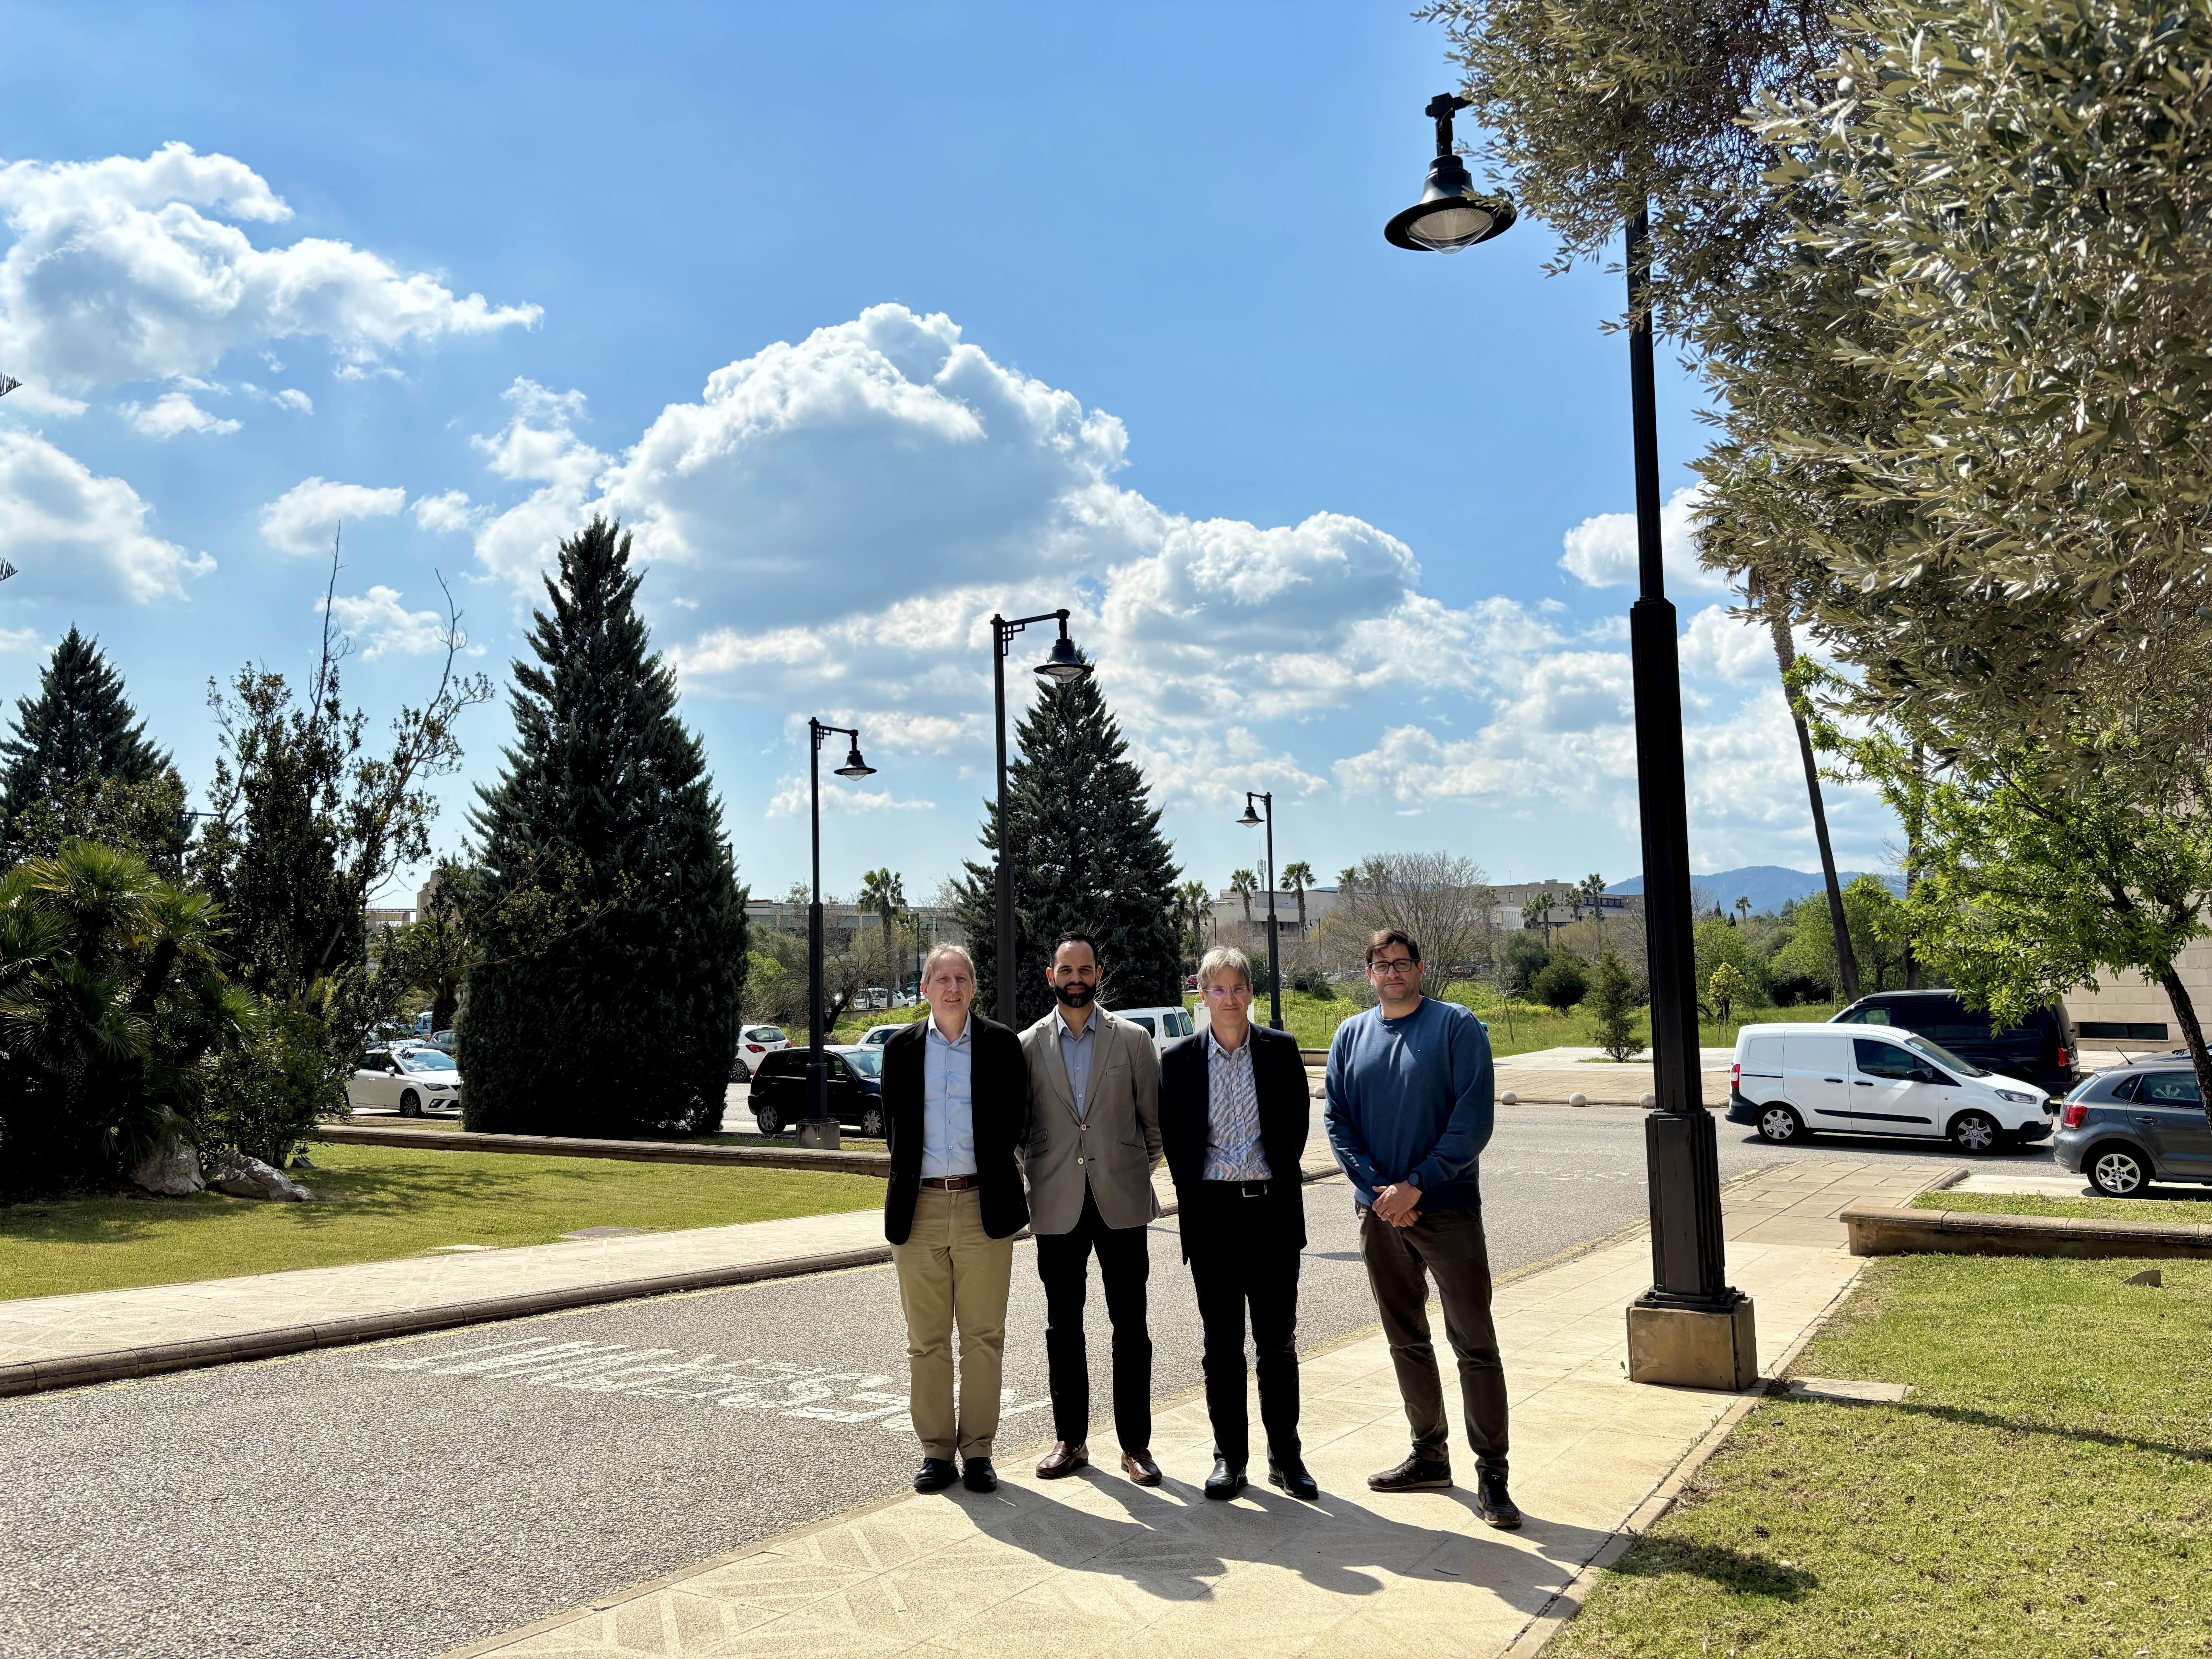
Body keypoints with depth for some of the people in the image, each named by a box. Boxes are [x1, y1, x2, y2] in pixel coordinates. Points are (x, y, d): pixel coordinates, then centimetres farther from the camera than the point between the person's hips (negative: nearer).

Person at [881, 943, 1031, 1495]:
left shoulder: (1002, 1045, 2)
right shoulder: (902, 1048, 7)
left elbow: (1015, 1120, 5)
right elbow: (894, 1125, 12)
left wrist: (989, 1177, 2)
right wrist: (910, 1182, 5)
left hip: (983, 1206, -1)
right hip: (920, 1207, 2)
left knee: (983, 1337, 3)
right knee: (926, 1341, 7)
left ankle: (977, 1451, 14)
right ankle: (937, 1451, 17)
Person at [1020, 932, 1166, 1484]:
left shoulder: (1133, 1040, 3)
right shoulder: (1028, 1046, 3)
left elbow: (1154, 1119, 9)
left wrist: (1137, 1173, 9)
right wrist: (1040, 1181, 8)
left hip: (1121, 1202, -1)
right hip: (1058, 1207, 1)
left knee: (1131, 1327, 3)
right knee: (1063, 1327, 9)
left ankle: (1135, 1444, 13)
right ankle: (1070, 1440, 22)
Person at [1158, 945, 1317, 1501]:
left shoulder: (1281, 1050, 1)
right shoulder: (1179, 1060, 1)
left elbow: (1298, 1122, 6)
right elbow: (1173, 1137, 6)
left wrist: (1279, 1179, 3)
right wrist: (1194, 1194, 3)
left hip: (1273, 1210, 0)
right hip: (1213, 1214, 0)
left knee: (1278, 1342, 7)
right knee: (1222, 1344, 8)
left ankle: (1285, 1455, 19)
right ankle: (1229, 1456, 19)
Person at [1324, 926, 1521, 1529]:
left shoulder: (1457, 1027, -5)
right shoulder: (1351, 1035, 7)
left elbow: (1473, 1118, -12)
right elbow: (1337, 1120, 4)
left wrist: (1416, 1185, -16)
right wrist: (1376, 1190, -9)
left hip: (1447, 1209, -4)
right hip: (1379, 1213, 4)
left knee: (1475, 1344, -4)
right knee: (1406, 1341, 13)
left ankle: (1492, 1477, 4)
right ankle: (1429, 1456, 27)